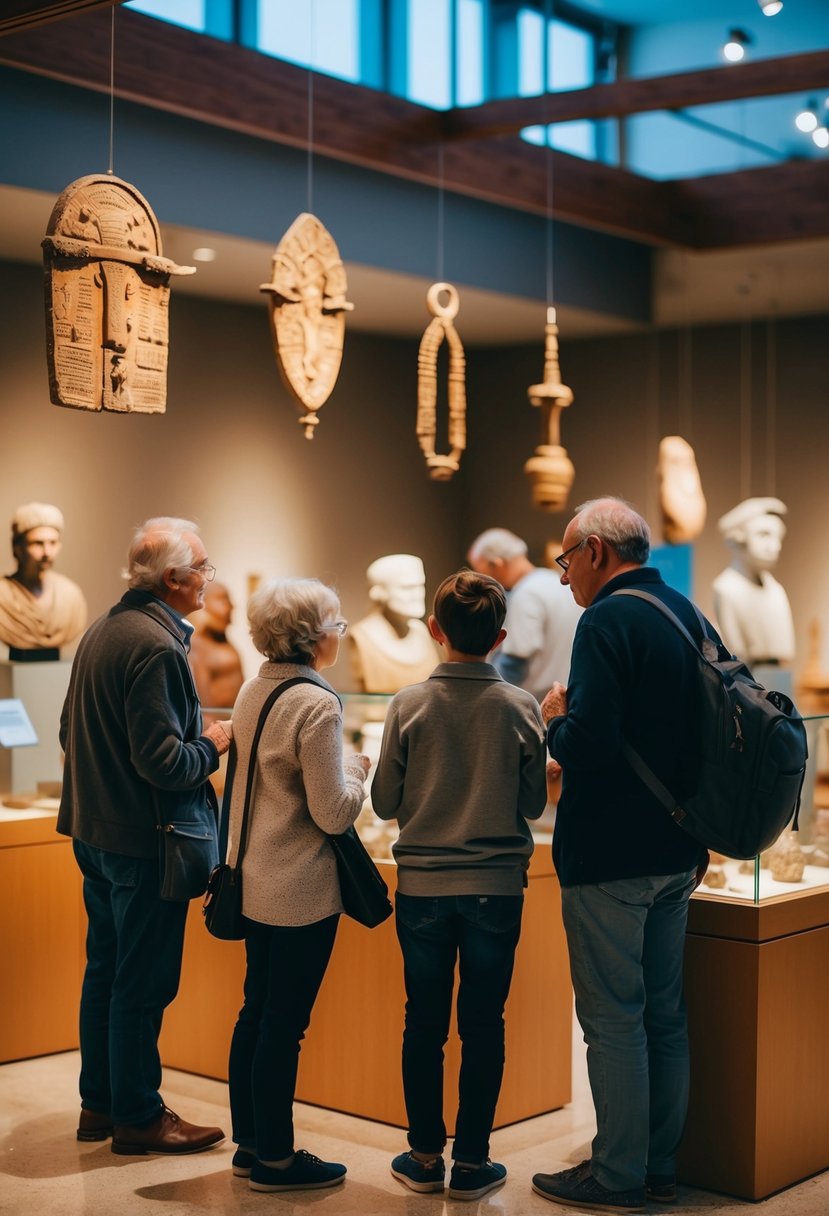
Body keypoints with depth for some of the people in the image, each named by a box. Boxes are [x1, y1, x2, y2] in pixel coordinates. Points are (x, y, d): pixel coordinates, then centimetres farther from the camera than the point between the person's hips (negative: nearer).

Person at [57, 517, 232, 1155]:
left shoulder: (101, 630, 9)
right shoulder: (156, 647, -21)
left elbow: (72, 734, 17)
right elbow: (163, 761, -26)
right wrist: (212, 745, -8)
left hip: (95, 831, 10)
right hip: (144, 839, -10)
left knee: (105, 970, 17)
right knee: (143, 983, 2)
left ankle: (99, 1104, 28)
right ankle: (138, 1117, 12)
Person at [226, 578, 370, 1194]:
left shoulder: (254, 691, 6)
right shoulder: (317, 705, -19)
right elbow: (332, 814, -19)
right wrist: (355, 772, -2)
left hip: (255, 880, 9)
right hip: (302, 889, -9)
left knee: (256, 1011, 16)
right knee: (285, 1023, 2)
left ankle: (250, 1143, 27)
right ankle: (275, 1159, 12)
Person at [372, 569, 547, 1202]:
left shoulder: (410, 704, -7)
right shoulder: (521, 707, -6)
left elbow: (385, 801, -2)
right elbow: (534, 803, 2)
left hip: (422, 886, 0)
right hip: (496, 887, 0)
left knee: (424, 1024, 10)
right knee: (483, 1026, 8)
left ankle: (426, 1156, 19)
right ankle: (472, 1162, 13)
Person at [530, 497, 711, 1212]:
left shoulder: (609, 620, -17)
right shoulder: (686, 614, 10)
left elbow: (588, 745, -27)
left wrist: (556, 720, -4)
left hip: (610, 856, -9)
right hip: (676, 851, 9)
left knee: (613, 1020, 1)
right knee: (665, 1014, 15)